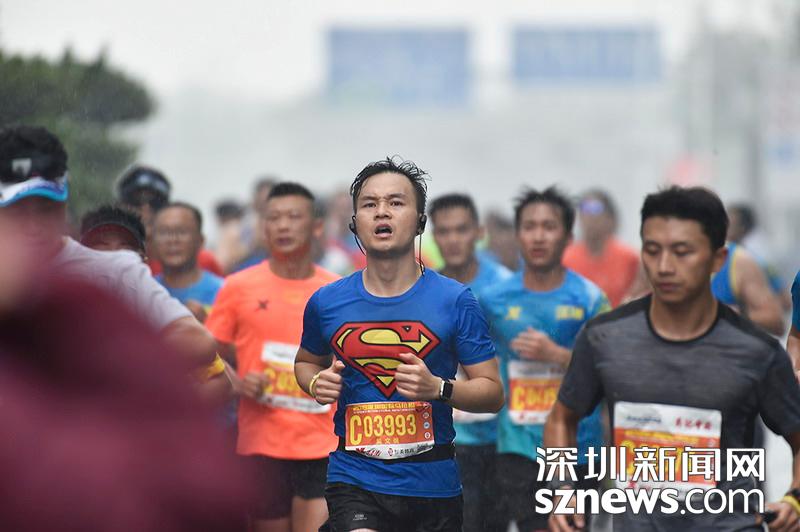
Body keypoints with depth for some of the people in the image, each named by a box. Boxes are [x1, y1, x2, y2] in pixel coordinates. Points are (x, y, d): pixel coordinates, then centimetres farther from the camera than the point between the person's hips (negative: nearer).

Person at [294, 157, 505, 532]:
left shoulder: (454, 300, -3)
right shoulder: (326, 303, 2)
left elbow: (492, 393, -1)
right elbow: (306, 361, 23)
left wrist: (438, 388, -19)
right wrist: (317, 383, 0)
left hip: (433, 482, 1)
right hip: (355, 479, -1)